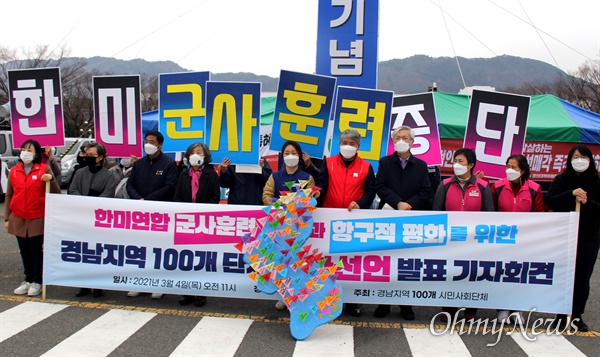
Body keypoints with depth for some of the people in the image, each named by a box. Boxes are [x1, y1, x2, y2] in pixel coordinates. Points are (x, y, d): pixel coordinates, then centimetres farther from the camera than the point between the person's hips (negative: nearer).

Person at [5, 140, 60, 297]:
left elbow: (55, 193, -4)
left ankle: (37, 282, 15)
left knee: (36, 251, 4)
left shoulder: (44, 169, -4)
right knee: (24, 251, 12)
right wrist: (6, 218, 9)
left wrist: (51, 180, -23)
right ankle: (28, 280, 24)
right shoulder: (14, 171, 6)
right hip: (18, 219, 4)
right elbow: (8, 196, 11)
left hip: (38, 219, -4)